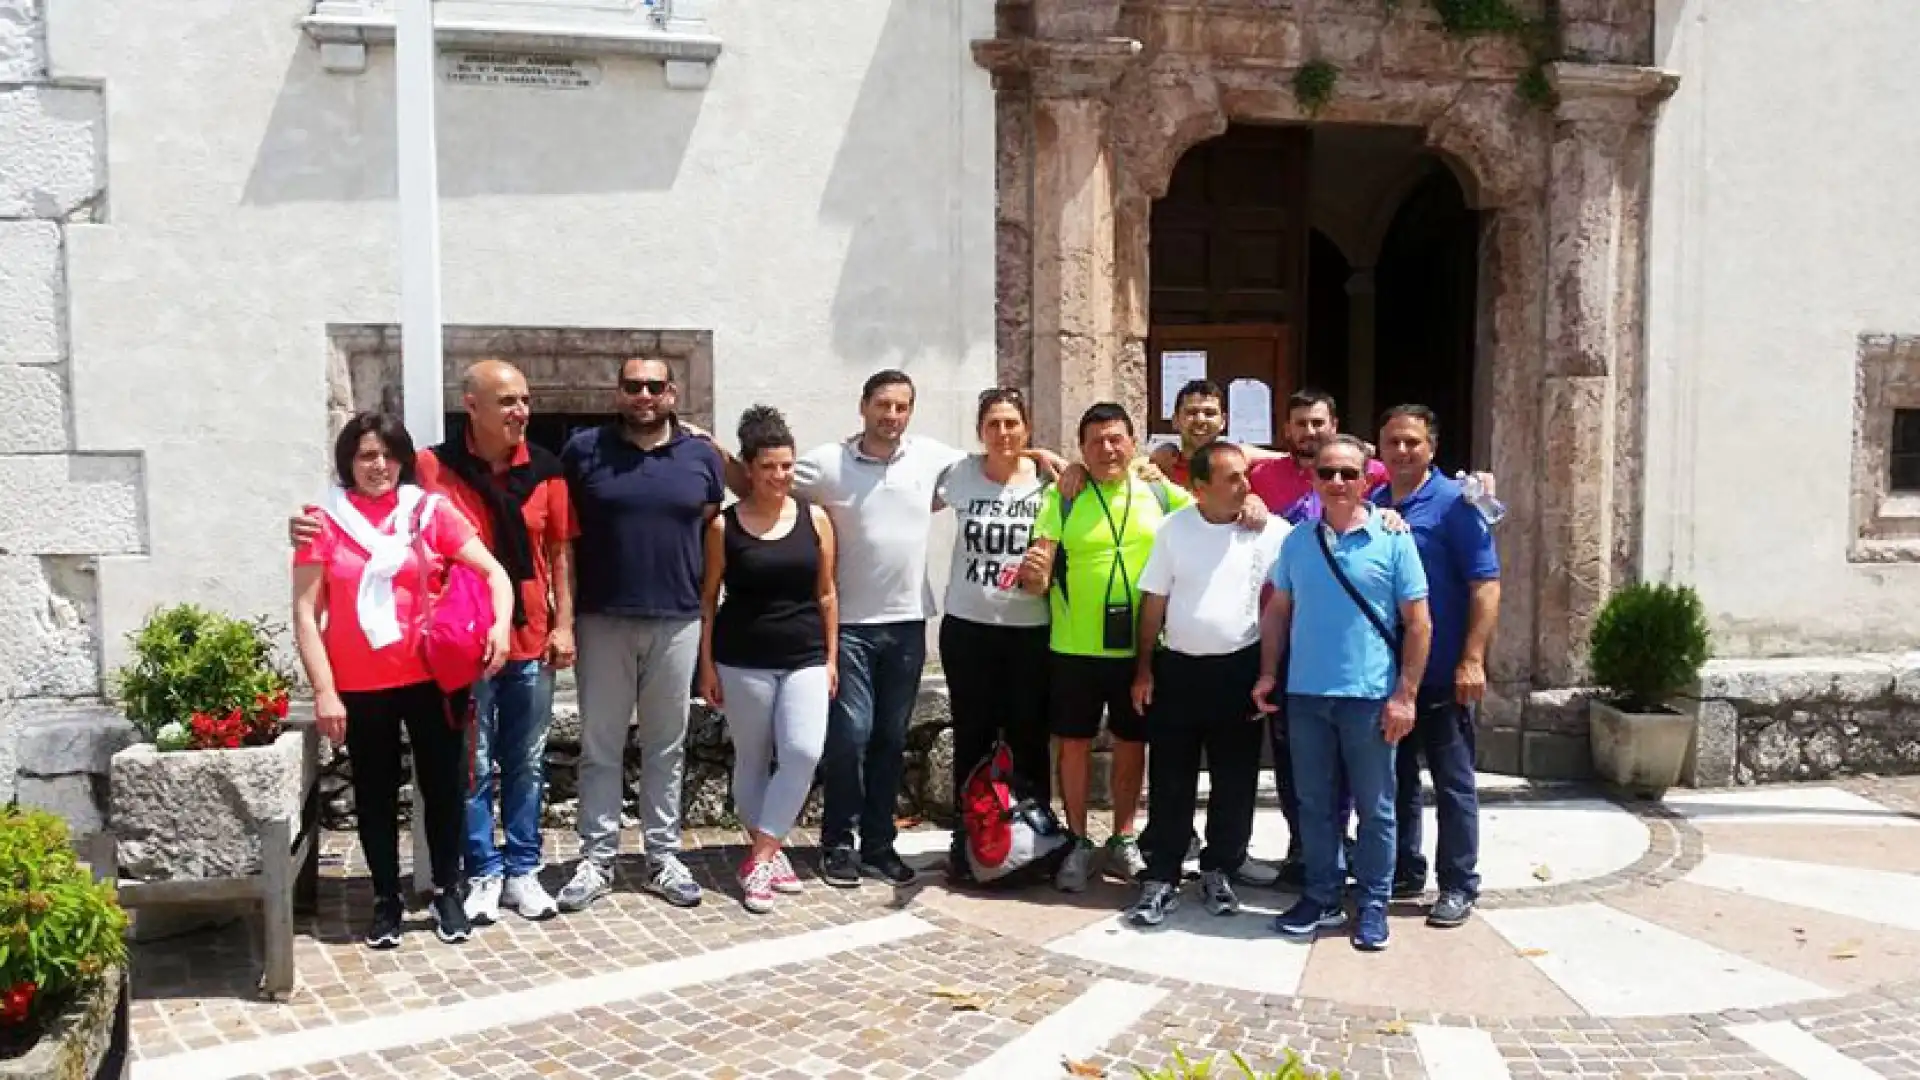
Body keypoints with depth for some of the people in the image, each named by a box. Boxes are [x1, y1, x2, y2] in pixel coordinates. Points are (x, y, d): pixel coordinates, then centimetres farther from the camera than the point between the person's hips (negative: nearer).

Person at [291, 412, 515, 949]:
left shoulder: (430, 510, 0)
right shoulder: (325, 521, -2)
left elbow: (493, 572, 1)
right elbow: (305, 613, -3)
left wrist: (501, 624, -18)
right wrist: (324, 691, -8)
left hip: (431, 678, 1)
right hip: (358, 687, 0)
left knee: (442, 785, 9)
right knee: (375, 793, 11)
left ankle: (447, 892, 25)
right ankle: (387, 899, 25)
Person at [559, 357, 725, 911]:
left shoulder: (703, 456, 3)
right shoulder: (583, 450, -1)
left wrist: (708, 607, 8)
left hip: (678, 621, 1)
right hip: (602, 619, -1)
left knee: (666, 747, 10)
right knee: (600, 747, 6)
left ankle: (664, 858, 20)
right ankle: (596, 859, 16)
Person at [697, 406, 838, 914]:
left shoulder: (814, 518, 2)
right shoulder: (724, 525, -3)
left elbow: (825, 593, 7)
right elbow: (707, 598, 2)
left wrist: (831, 657, 6)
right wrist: (706, 664, -1)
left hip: (804, 658, 1)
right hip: (742, 660, -1)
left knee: (803, 752, -14)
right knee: (752, 760, 7)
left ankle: (761, 857, -3)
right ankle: (769, 852, 23)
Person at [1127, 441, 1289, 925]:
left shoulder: (1273, 532, -5)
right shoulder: (1174, 529, 0)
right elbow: (1154, 603, 4)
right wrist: (1144, 668, 2)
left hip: (1240, 669, 0)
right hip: (1177, 668, 1)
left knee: (1235, 780, 8)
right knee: (1170, 780, 5)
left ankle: (1220, 871, 25)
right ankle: (1161, 877, 13)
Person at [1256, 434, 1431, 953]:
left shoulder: (1392, 539, -4)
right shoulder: (1297, 541, 7)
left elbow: (1417, 622, -4)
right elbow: (1277, 611, 14)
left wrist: (1405, 695, -9)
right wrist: (1267, 674, 6)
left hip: (1370, 695, -3)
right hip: (1305, 695, 3)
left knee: (1375, 808, 7)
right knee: (1313, 803, 12)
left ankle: (1372, 905, 20)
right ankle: (1322, 897, 25)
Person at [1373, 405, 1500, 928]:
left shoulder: (1455, 503, -7)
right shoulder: (1370, 506, 9)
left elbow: (1486, 585, -11)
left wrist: (1472, 660, -17)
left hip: (1441, 673, -5)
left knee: (1453, 783, 3)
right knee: (1395, 778, 15)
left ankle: (1459, 886, 13)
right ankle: (1403, 872, 27)